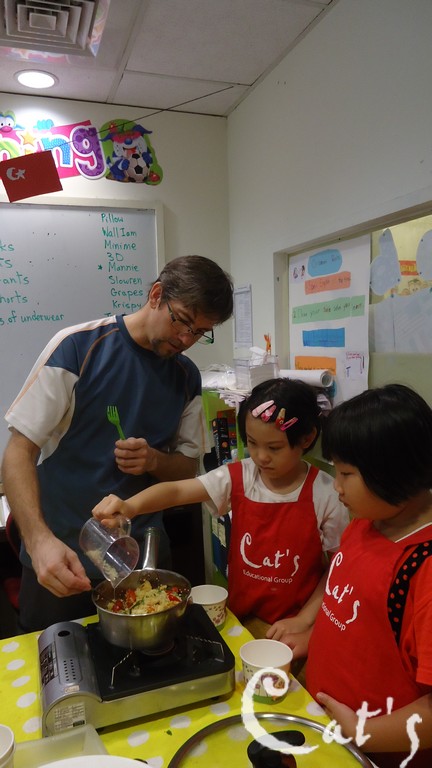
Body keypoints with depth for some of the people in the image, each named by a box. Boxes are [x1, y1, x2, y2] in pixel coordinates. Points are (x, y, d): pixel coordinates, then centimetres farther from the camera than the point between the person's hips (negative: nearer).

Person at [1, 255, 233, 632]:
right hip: (61, 557, -3)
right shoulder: (77, 347, -15)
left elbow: (187, 467, 6)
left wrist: (153, 460, -16)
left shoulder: (187, 377, -1)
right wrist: (39, 540, -28)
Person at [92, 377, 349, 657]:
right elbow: (177, 490, -19)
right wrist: (131, 505, -36)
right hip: (240, 619, 2)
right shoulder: (237, 478, -8)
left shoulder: (326, 495, -14)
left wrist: (304, 620, -10)